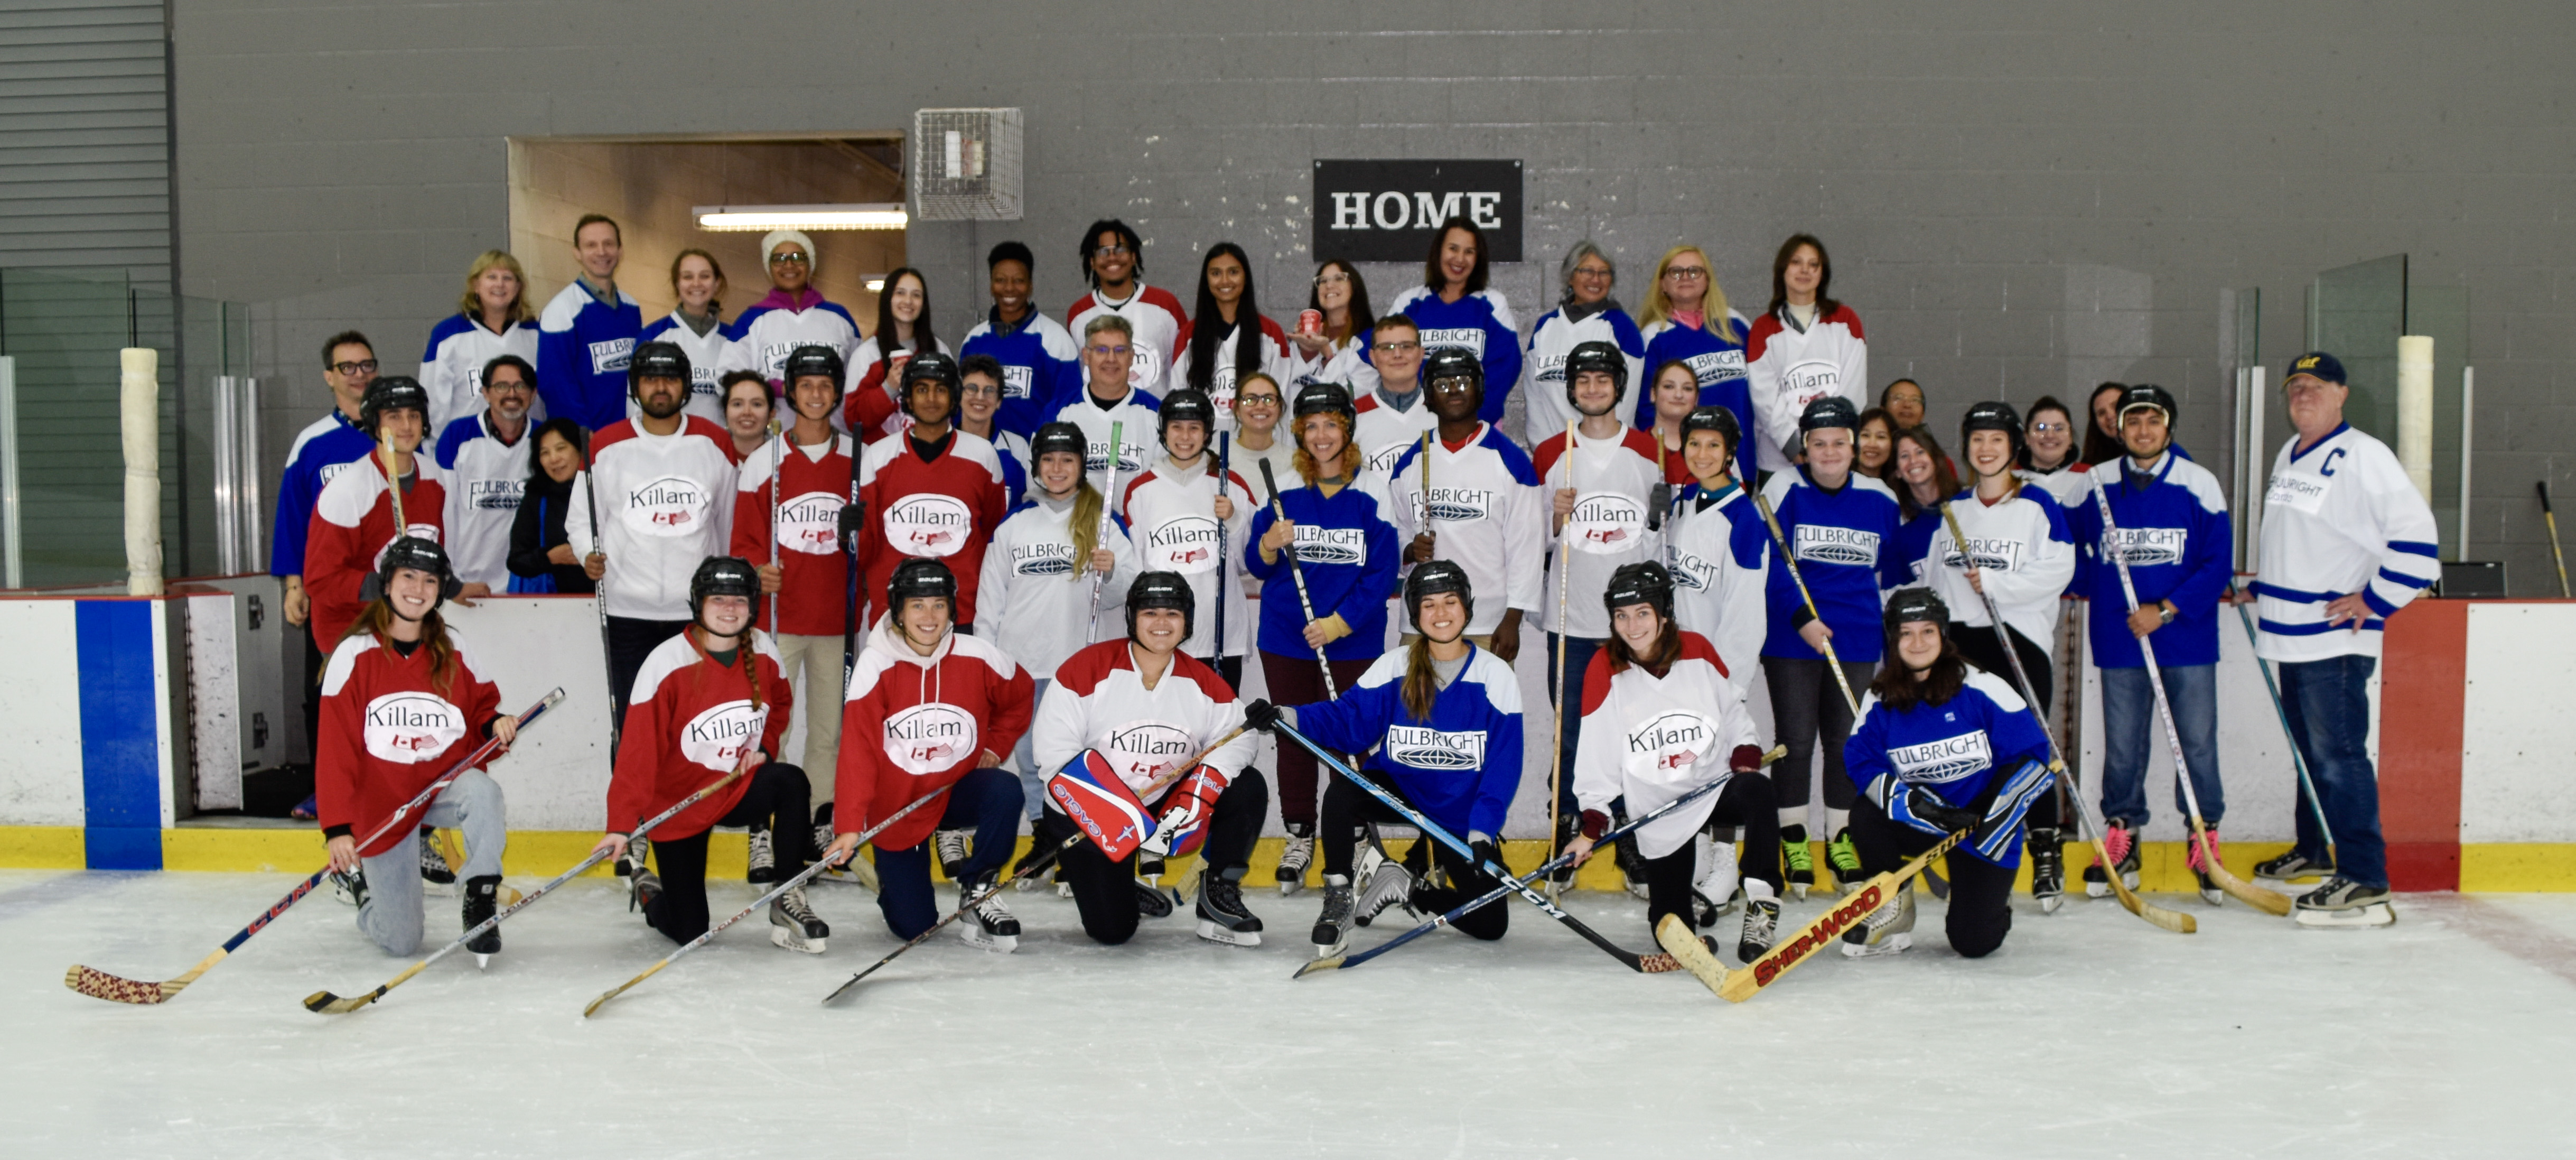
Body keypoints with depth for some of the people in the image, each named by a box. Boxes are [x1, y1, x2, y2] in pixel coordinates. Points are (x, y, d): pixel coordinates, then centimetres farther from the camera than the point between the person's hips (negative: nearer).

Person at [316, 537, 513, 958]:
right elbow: (335, 748, -11)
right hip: (380, 805, -1)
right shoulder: (354, 654, -9)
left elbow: (482, 706, 11)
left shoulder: (453, 650, -1)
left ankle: (481, 901, -20)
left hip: (445, 784, 2)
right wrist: (338, 827, -17)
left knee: (483, 792, -37)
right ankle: (355, 873, 33)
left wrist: (495, 724, -15)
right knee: (401, 941, 0)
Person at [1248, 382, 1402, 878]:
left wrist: (1339, 623, -13)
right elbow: (1256, 566, 5)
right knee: (1294, 735, 9)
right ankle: (1300, 834, 22)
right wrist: (1270, 545, -17)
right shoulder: (1283, 488, 3)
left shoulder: (1372, 492, -4)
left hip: (1353, 641, -2)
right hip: (1286, 639, 2)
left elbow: (1382, 571, -5)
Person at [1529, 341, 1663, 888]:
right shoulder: (1550, 455, 6)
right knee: (1570, 731, 2)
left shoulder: (1653, 452, 5)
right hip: (1571, 617, 0)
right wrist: (1556, 519, -13)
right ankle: (1566, 836, 12)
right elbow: (1534, 541, 8)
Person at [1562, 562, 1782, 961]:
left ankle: (1761, 902, -25)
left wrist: (1745, 753, -7)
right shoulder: (1605, 669, -8)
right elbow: (1595, 755, -5)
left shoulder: (1697, 650, -4)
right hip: (1658, 813, 0)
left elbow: (1733, 708, 11)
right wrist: (1591, 825, -9)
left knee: (1756, 791, -35)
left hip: (1714, 787, 0)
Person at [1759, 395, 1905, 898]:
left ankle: (1840, 837, 23)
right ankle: (1793, 838, 15)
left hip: (1856, 640, 3)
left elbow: (1893, 567, 18)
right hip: (1791, 637, -3)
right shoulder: (1785, 489, -5)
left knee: (1845, 742, 9)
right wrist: (1801, 618, -19)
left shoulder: (1879, 499, 5)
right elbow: (1770, 561, -11)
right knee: (1796, 740, 1)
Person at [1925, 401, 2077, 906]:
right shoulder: (1951, 510, 13)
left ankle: (2047, 857, 2)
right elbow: (1931, 574, 17)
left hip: (2020, 639, -4)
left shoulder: (2038, 506, -1)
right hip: (1961, 641, 4)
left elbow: (2057, 571, -10)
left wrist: (1993, 584, -16)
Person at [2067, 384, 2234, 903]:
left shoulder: (2199, 484, -2)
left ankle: (2206, 841, 14)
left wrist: (2166, 610, -14)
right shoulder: (2093, 486, 5)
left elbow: (2219, 563, -6)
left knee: (2197, 743, 1)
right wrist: (2084, 584, 3)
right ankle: (2121, 842, 19)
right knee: (2121, 747, 7)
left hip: (2187, 641, -2)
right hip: (2119, 642, 2)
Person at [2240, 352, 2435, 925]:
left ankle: (2364, 883, -13)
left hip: (2337, 639, -9)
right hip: (2291, 633, 9)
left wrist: (2374, 601, -15)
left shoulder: (2363, 457, -12)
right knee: (2309, 749, 20)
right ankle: (2312, 852, 34)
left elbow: (2415, 536, -17)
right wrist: (2266, 585, 20)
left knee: (2338, 754, -13)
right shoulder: (2288, 456, 16)